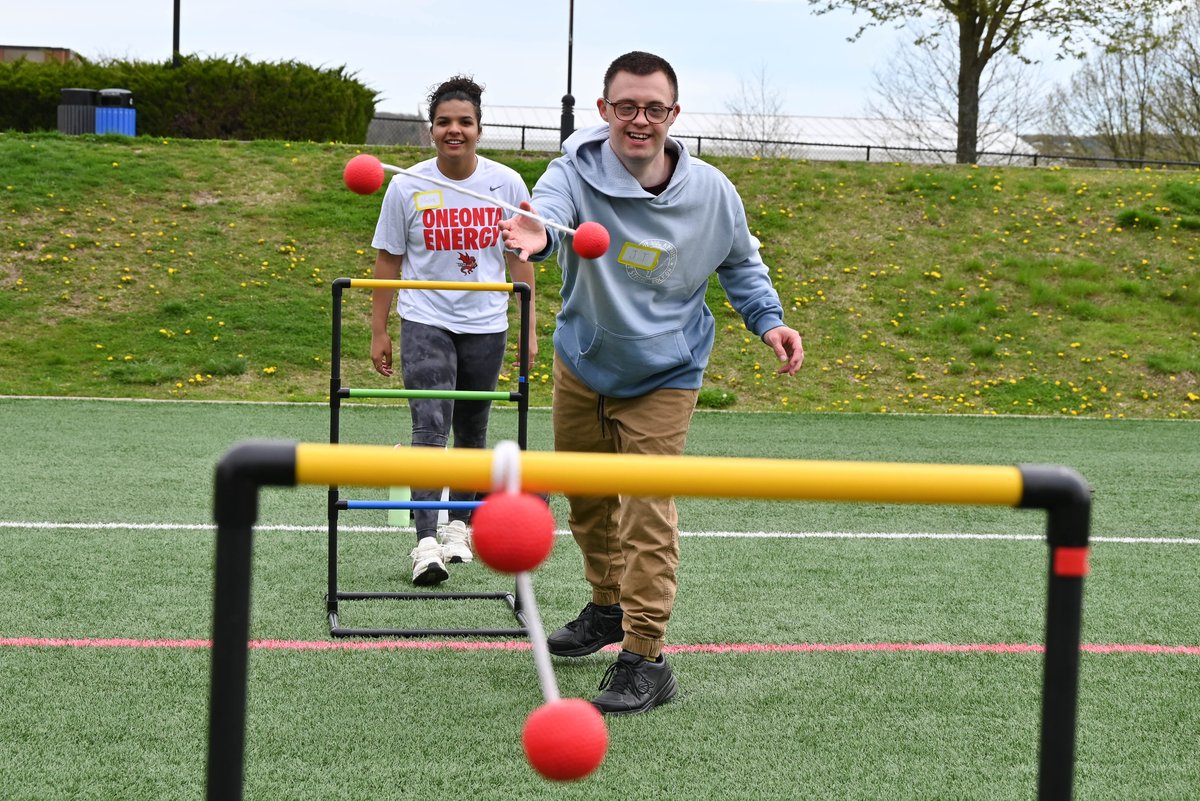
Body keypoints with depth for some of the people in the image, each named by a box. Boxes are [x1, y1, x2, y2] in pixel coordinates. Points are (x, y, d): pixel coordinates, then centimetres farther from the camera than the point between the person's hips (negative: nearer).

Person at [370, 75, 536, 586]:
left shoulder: (506, 184, -1)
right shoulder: (407, 186, -4)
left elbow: (519, 259, 6)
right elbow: (388, 260, 3)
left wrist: (529, 328, 3)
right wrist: (379, 331, 2)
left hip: (486, 325, 2)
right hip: (425, 323, -2)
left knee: (471, 432, 11)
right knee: (430, 429, -14)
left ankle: (459, 523, 28)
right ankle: (426, 541, -17)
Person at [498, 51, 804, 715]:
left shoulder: (711, 192, -14)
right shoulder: (578, 169, -21)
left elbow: (741, 261, 7)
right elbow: (551, 206, -46)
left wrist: (767, 319, -8)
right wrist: (537, 233, -70)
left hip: (661, 379, -2)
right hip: (581, 367, 2)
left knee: (646, 516, -11)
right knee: (587, 500, 19)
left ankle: (645, 660, -3)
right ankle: (607, 608, 44)